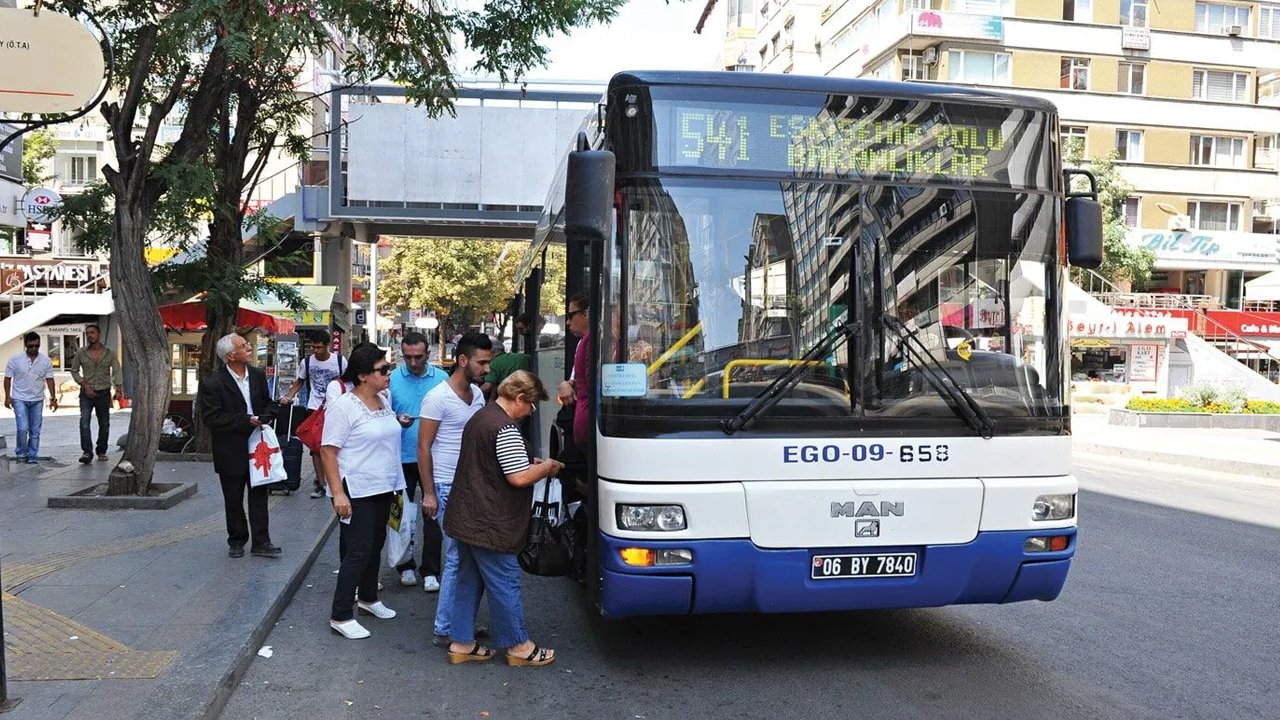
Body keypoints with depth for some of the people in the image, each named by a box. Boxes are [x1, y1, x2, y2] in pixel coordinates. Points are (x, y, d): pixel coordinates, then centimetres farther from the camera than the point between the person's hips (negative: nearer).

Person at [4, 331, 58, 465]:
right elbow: (8, 378, 1)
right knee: (23, 428, -12)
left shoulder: (46, 361, 0)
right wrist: (7, 397, -4)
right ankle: (21, 453, 7)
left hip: (37, 400, 2)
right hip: (19, 399, -2)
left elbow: (49, 379, 5)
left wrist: (53, 398, 0)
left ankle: (32, 456, 15)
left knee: (35, 431, 5)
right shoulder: (15, 360, -6)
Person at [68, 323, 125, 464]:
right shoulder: (80, 353, 2)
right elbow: (74, 371, 9)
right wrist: (84, 385, -5)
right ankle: (87, 452, -23)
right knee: (84, 421, -18)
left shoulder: (110, 353, 2)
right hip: (87, 393, -1)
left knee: (104, 424, 7)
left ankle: (102, 451, 22)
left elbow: (117, 372, -4)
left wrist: (119, 389, -18)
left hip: (104, 393, 1)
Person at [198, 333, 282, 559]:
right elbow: (211, 418, -17)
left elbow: (268, 403, 15)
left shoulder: (258, 375, 3)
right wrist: (246, 421, -22)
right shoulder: (212, 383, -14)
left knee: (259, 495, 6)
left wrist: (265, 417, -7)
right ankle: (237, 541, 26)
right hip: (231, 452, -4)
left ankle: (261, 542, 13)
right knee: (233, 499, 11)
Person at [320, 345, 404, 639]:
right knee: (358, 552, -5)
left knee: (375, 546, 18)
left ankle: (368, 598, 36)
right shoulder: (343, 407, -16)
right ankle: (340, 616, 5)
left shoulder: (383, 401, 8)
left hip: (383, 488, 8)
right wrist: (338, 493, -22)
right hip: (356, 492, -8)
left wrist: (394, 484, 19)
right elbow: (328, 451, -17)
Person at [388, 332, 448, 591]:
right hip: (402, 458, 1)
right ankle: (405, 566, 26)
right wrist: (397, 420, -20)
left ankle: (430, 571, 11)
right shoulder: (392, 379, -2)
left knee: (433, 515, 2)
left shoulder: (441, 379, -1)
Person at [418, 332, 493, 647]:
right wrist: (429, 493, -13)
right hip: (448, 488, -7)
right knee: (458, 557, -4)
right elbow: (424, 447, -11)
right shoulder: (438, 398, -12)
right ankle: (444, 629, 7)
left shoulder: (477, 394, 11)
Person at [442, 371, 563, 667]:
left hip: (466, 518, 10)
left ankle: (461, 643, 24)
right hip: (490, 525, -10)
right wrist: (546, 467, -6)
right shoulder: (505, 429, -21)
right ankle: (518, 646, 15)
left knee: (468, 580, 17)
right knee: (505, 582, 2)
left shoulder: (479, 417, 12)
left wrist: (530, 462, 16)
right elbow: (519, 478, -24)